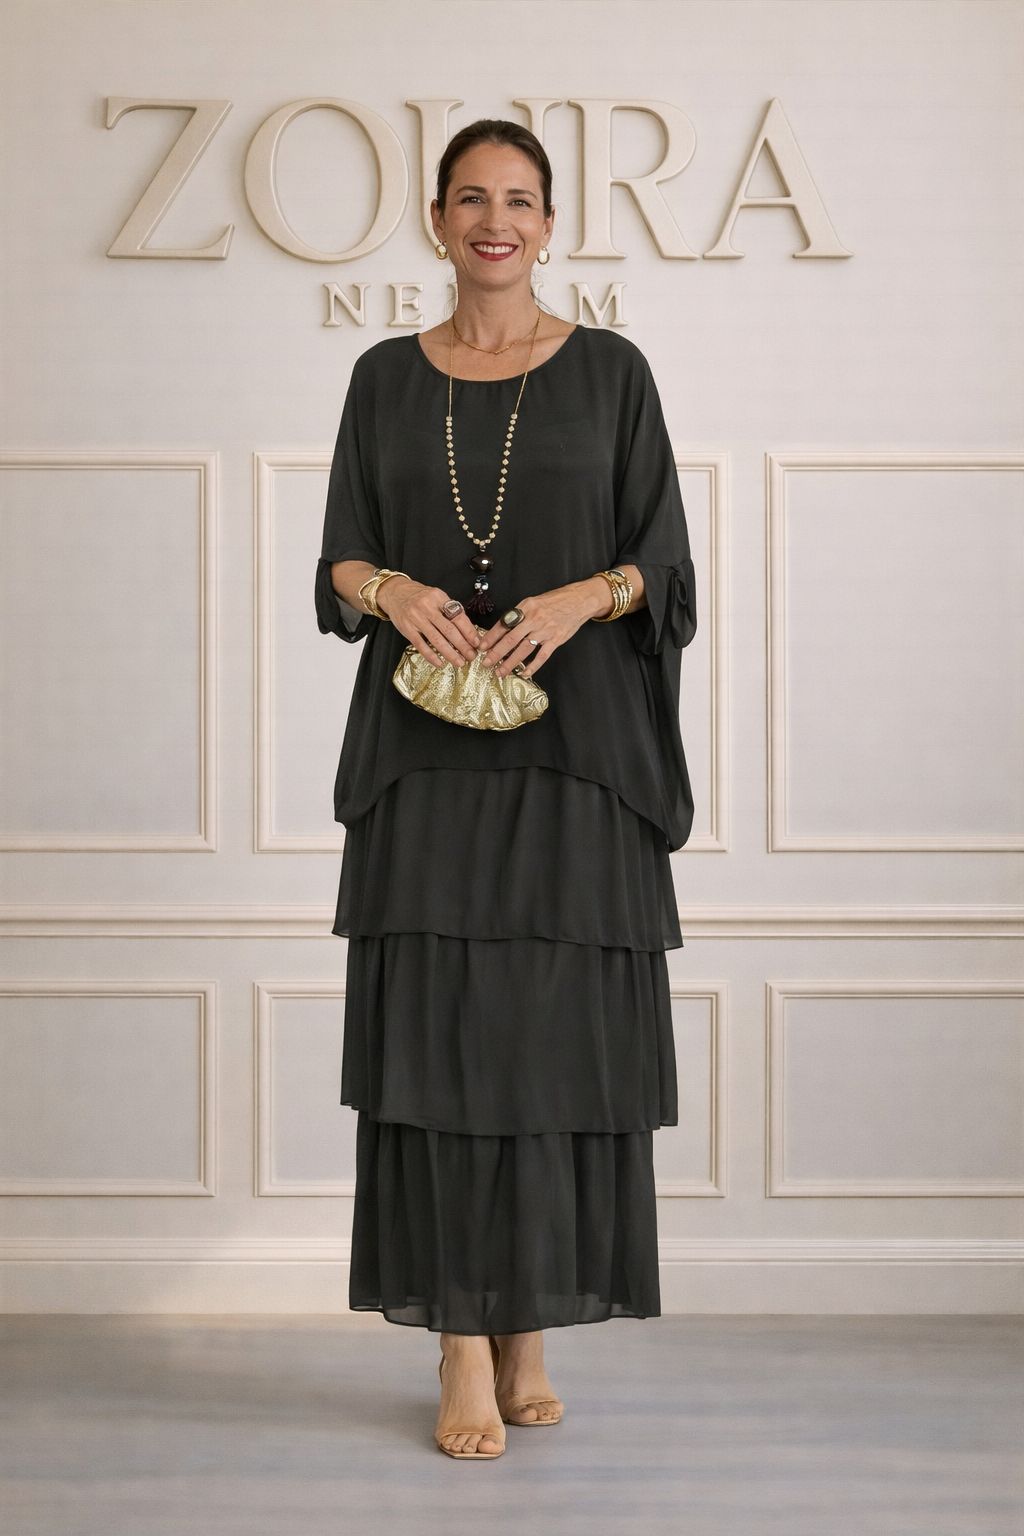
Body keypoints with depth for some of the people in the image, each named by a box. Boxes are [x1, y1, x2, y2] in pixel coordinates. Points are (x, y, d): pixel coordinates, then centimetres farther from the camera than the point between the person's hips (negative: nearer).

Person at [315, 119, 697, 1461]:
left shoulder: (610, 372, 5)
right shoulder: (387, 378, 10)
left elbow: (664, 564, 3)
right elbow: (338, 562, 10)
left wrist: (583, 597, -16)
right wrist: (393, 589, -12)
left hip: (576, 753, -1)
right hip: (428, 753, 1)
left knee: (558, 1043, 0)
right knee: (438, 1038, -3)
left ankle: (531, 1327, 15)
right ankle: (467, 1355, 3)